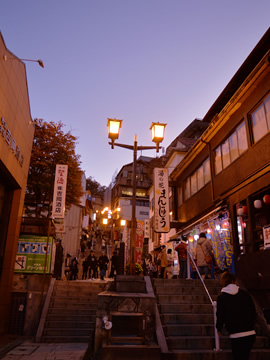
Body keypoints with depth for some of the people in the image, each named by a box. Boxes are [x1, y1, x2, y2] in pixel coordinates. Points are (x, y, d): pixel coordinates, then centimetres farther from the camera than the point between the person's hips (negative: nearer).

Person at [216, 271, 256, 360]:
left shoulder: (222, 297, -5)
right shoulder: (244, 293, 4)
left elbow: (220, 316, -2)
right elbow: (253, 311, 10)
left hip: (236, 336, -4)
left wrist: (218, 328, 17)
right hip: (251, 333, 4)